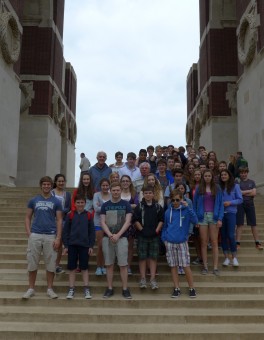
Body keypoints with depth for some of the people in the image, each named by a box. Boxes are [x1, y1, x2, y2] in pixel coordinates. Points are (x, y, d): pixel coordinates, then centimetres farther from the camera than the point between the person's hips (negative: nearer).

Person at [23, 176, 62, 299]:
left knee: (50, 263, 4)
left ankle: (50, 289, 17)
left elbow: (59, 220, 2)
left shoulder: (56, 202, 4)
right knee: (32, 263, 5)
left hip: (51, 236, -1)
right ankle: (31, 289, 19)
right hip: (35, 235, 1)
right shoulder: (33, 200, 7)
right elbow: (28, 218, 9)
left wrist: (58, 238, -7)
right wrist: (29, 233, -4)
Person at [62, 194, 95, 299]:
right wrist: (65, 246, -2)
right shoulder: (70, 215, 0)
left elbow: (92, 231, 2)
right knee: (72, 268, 6)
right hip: (72, 245, 1)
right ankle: (71, 289, 15)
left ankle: (86, 289, 15)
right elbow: (65, 231, 2)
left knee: (84, 267, 6)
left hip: (85, 245, 0)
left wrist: (91, 246, -1)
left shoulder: (89, 215, 0)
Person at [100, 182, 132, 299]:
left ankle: (125, 289, 8)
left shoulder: (126, 205, 2)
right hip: (107, 238, 2)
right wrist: (110, 235, -13)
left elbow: (127, 222, -4)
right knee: (109, 264, 7)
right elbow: (102, 222, 2)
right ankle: (109, 289, 16)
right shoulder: (105, 205, 7)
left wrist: (118, 235, -15)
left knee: (123, 264, -2)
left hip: (122, 238, -2)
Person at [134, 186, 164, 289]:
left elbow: (161, 220, 6)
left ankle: (153, 279, 9)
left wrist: (157, 230, -6)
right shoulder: (139, 207, 1)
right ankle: (143, 279, 11)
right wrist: (141, 229, -8)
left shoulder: (158, 207, 5)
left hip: (154, 236, 1)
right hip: (142, 235, -1)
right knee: (142, 257, 3)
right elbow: (136, 220, -1)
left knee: (153, 257, 4)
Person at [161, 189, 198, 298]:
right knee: (173, 266, 8)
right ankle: (176, 288, 19)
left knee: (186, 266, -1)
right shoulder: (168, 211, 4)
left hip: (182, 242, -2)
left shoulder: (186, 210, -3)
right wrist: (164, 238, 1)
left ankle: (191, 288, 14)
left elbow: (195, 221, -18)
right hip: (170, 243, 3)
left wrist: (187, 207, -23)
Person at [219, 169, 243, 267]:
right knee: (223, 235, 7)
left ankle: (234, 257, 9)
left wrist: (230, 202, -13)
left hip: (231, 212, -3)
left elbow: (240, 199, 0)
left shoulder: (235, 186, 0)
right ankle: (226, 257, 18)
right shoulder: (219, 187, 5)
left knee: (231, 235, -6)